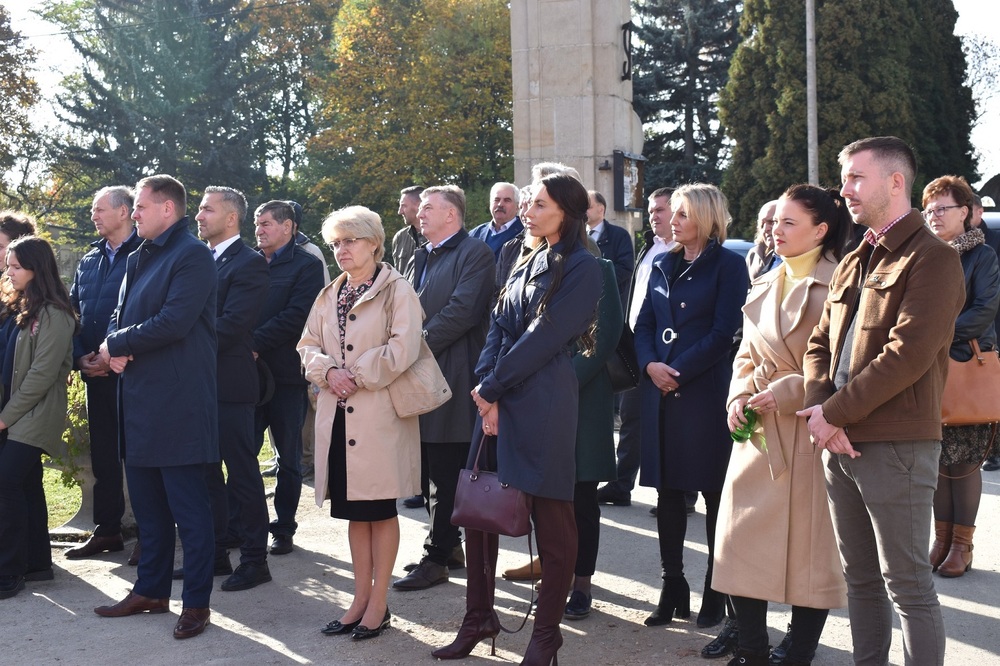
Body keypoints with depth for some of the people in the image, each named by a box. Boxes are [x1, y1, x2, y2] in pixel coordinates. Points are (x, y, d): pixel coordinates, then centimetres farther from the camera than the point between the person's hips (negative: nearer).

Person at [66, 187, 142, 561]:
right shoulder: (89, 261, 15)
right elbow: (74, 312, 16)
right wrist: (81, 357, 1)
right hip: (97, 375, 7)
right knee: (103, 454, 12)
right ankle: (106, 530, 21)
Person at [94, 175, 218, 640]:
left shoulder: (192, 255, -11)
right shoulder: (137, 258, 17)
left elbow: (173, 322, -21)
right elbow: (120, 313, 18)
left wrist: (116, 344, -9)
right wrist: (116, 347, -5)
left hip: (177, 402, -9)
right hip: (138, 401, 9)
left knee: (189, 509, 0)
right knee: (148, 505, 17)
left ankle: (196, 602, 9)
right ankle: (151, 590, 29)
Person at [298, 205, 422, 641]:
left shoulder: (396, 290, -5)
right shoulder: (329, 296, 15)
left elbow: (403, 349, -15)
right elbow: (308, 345, 13)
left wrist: (358, 376, -12)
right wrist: (328, 371, -7)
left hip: (379, 413, -6)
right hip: (338, 413, 6)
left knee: (380, 509, 2)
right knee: (354, 511, 11)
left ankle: (378, 604, 11)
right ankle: (361, 599, 21)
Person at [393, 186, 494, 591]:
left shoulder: (474, 254, -7)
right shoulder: (420, 258, 20)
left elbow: (462, 311, -18)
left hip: (450, 379, -9)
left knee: (445, 476, -2)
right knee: (431, 472, 14)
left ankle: (435, 559, 4)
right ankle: (450, 547, 25)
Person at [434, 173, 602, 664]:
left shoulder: (582, 268, -7)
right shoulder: (527, 264, 16)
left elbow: (544, 338, -14)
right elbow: (498, 327, 9)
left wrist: (491, 388, -10)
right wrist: (486, 388, -6)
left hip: (543, 406, -8)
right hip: (496, 400, 8)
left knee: (552, 521, 2)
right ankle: (478, 619, 21)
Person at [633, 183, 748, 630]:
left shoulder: (728, 265, -3)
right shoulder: (664, 265, 15)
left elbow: (724, 332, -10)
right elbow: (644, 324, 12)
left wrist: (678, 371, -14)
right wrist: (650, 364, -7)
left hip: (706, 391, -6)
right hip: (660, 392, 6)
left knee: (716, 496, 2)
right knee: (668, 493, 8)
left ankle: (716, 594, 12)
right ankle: (673, 590, 18)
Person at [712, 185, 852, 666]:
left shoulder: (836, 284, -10)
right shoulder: (766, 284, 14)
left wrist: (784, 392, -17)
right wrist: (739, 396, 0)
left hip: (810, 430, -7)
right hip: (758, 429, 7)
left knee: (809, 545, 3)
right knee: (742, 537, 5)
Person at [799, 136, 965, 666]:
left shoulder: (933, 259, -9)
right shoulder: (852, 264, 17)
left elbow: (908, 355, -18)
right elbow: (819, 344, 15)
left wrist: (833, 414, -14)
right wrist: (821, 411, -3)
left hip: (896, 445, -8)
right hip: (840, 442, 8)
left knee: (907, 585, -1)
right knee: (860, 579, 15)